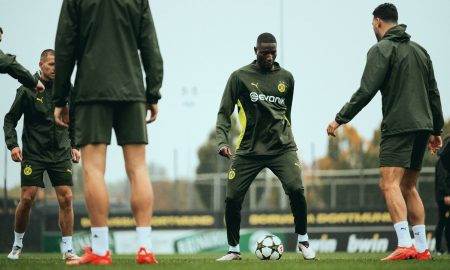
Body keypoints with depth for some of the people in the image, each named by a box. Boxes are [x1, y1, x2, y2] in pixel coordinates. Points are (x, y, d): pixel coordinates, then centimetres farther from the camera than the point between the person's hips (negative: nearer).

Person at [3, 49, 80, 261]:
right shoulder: (27, 90, -4)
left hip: (60, 154, 3)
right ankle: (17, 245, 13)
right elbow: (10, 119, 1)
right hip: (33, 153, -3)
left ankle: (67, 249, -1)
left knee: (66, 198, -7)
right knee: (27, 199, -7)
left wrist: (74, 146, 11)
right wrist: (12, 144, -11)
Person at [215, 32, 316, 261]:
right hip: (249, 149, -1)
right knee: (232, 199, -6)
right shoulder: (240, 77, 1)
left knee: (296, 189, -19)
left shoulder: (286, 78, 9)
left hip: (281, 147, 1)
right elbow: (224, 113, 0)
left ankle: (303, 240, 1)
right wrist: (222, 142, -14)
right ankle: (233, 250, 13)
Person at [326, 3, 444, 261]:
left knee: (390, 184, -13)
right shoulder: (419, 50, 18)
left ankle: (405, 245, -27)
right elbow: (433, 93, 20)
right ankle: (422, 248, 8)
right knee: (408, 187, 14)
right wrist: (436, 130, 27)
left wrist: (340, 119, -6)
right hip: (422, 127, 8)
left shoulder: (381, 49, -4)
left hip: (398, 126, -8)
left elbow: (366, 91, -13)